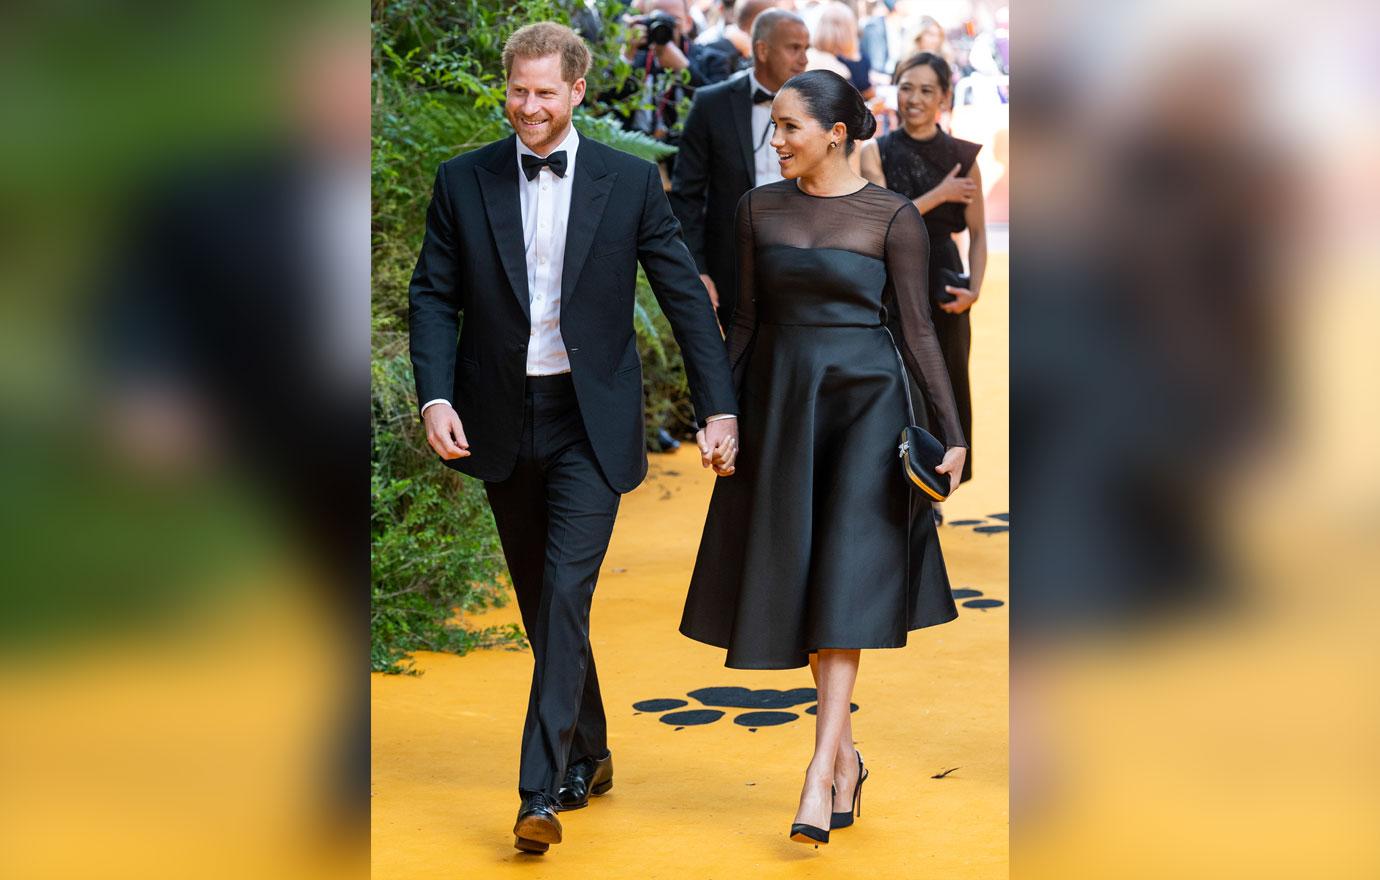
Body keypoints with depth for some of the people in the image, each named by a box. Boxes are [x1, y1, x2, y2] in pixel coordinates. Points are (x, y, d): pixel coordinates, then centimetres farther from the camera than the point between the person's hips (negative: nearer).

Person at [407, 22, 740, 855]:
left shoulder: (631, 182, -2)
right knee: (542, 601, 13)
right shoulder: (464, 182, 2)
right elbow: (434, 296, 3)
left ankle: (544, 790, -12)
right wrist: (436, 396, -12)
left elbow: (686, 295, 1)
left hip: (591, 421, -3)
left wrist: (719, 407, -4)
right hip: (502, 421, 3)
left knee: (566, 593, -13)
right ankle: (589, 754, 31)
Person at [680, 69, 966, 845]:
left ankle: (819, 778, -11)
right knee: (796, 578, 7)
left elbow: (919, 328, -4)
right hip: (781, 401, 5)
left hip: (864, 402, -4)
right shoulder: (761, 208, 6)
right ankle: (848, 757, 21)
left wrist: (953, 430, -8)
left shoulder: (893, 217, -6)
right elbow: (747, 318, 11)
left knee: (844, 583, -9)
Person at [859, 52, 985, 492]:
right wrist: (940, 195, -12)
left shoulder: (962, 156, 3)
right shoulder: (875, 153, 0)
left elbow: (977, 232, 3)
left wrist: (974, 288, -10)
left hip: (942, 288, 1)